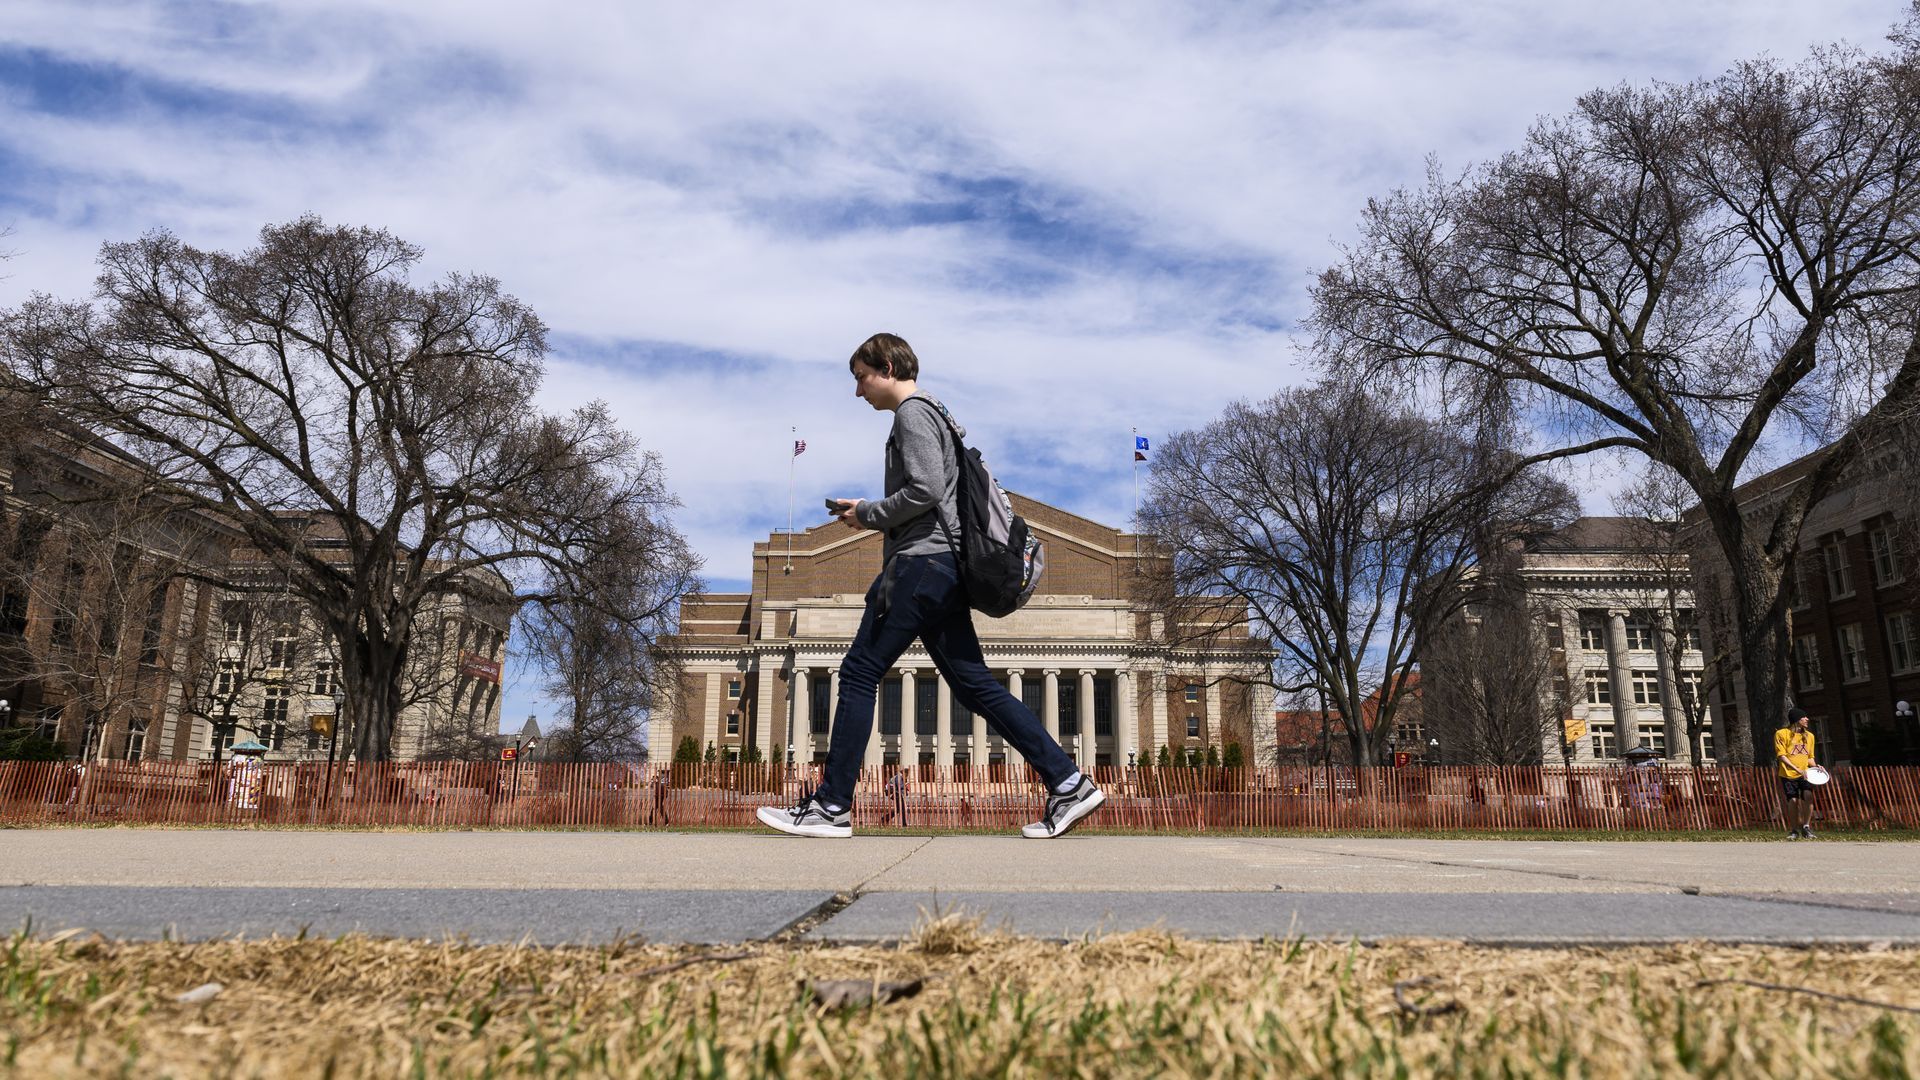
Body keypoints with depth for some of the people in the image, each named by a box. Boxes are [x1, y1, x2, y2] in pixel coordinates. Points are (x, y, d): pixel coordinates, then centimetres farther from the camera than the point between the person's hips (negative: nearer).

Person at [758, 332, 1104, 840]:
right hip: (943, 568, 10)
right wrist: (867, 511, 19)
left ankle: (832, 807, -2)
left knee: (858, 675, -6)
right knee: (975, 685, 6)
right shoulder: (935, 414, 27)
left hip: (922, 563, -10)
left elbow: (925, 491, -18)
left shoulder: (912, 413, -5)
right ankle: (1069, 784, 2)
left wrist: (869, 514, -5)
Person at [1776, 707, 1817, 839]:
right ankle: (1794, 830, 12)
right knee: (1793, 800, -6)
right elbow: (1781, 756, -10)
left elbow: (1809, 757, 21)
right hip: (1788, 774, -3)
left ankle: (1806, 827, -8)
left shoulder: (1809, 736, 13)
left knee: (1808, 796, -21)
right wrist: (1797, 769, -19)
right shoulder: (1782, 734, -4)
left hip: (1804, 774, 3)